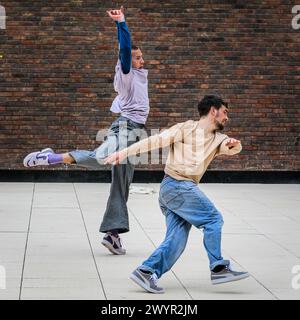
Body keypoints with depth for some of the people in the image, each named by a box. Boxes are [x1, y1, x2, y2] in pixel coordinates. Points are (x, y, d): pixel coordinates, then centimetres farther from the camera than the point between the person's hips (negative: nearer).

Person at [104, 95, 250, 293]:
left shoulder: (217, 139, 17)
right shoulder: (186, 129, 0)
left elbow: (232, 149, -2)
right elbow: (156, 141, -4)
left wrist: (234, 144, -27)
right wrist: (125, 152, -11)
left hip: (187, 188, 7)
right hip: (176, 185, -7)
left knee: (177, 240, -2)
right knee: (213, 219, -10)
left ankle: (146, 272, -4)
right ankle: (218, 268, -6)